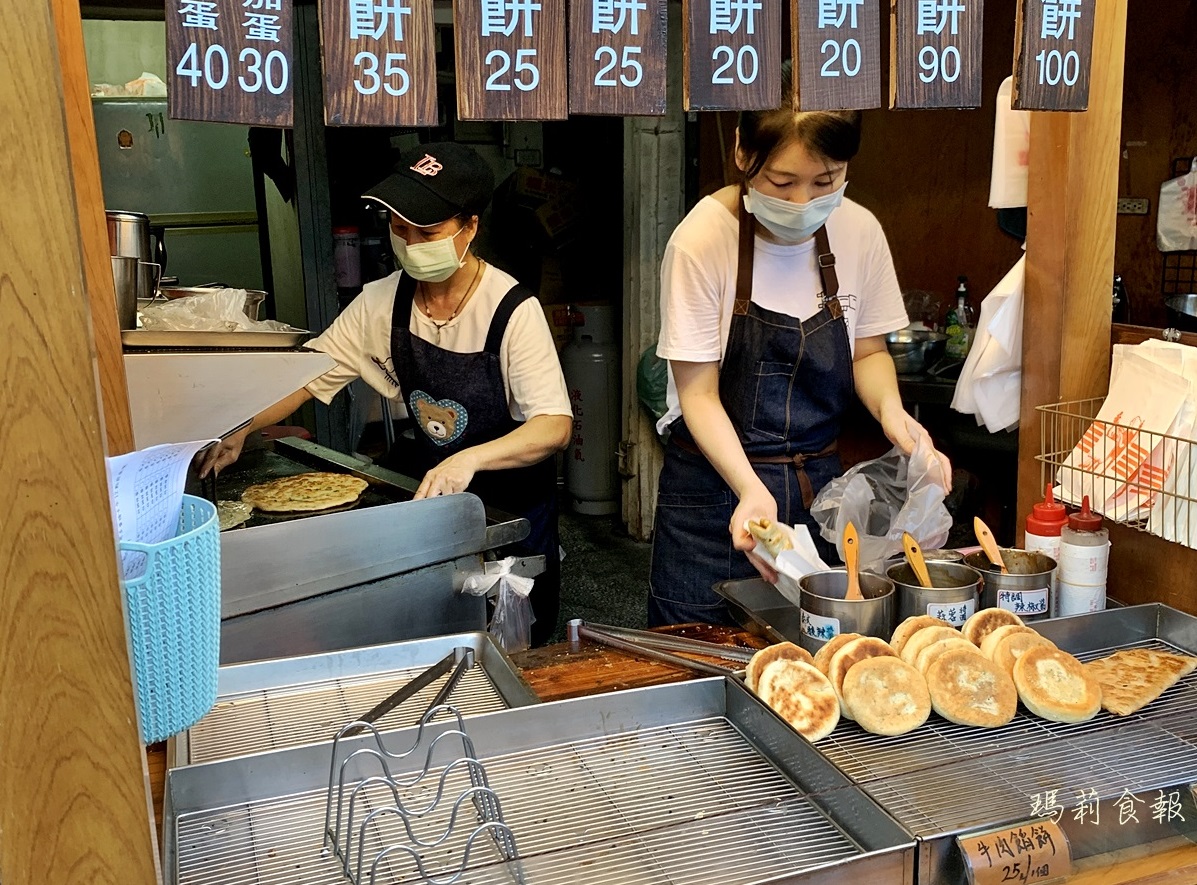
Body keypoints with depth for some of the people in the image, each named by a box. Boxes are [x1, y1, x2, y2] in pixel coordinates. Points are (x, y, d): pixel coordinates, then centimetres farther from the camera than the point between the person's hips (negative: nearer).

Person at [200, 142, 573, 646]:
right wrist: (239, 429, -18)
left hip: (513, 499, -4)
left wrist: (471, 458, -44)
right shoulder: (383, 303, -9)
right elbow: (310, 373, -3)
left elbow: (555, 427, -29)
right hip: (429, 488, 4)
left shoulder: (513, 311, -24)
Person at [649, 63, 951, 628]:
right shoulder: (702, 241, -16)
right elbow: (699, 394, -13)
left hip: (819, 483, 4)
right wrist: (750, 488, -27)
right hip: (715, 486, -3)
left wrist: (889, 409, -12)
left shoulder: (860, 232, -5)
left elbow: (868, 351, 9)